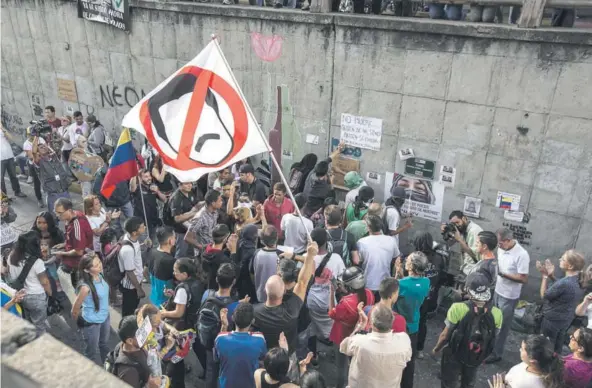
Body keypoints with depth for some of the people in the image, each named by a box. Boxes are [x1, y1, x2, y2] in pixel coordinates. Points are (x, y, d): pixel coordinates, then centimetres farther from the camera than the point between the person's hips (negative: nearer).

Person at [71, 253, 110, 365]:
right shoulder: (86, 287, -33)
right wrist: (80, 323, 0)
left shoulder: (100, 276, -12)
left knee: (105, 345, 29)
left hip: (105, 318, 7)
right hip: (91, 322, -7)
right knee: (92, 352, 16)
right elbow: (75, 309, -19)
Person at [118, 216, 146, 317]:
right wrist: (139, 289, -15)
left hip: (136, 280, 8)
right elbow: (130, 272, -26)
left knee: (133, 308, 30)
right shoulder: (128, 249, -38)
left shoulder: (131, 237, -11)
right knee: (128, 311, 17)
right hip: (130, 285, -8)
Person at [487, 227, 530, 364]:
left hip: (508, 297, -7)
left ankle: (496, 354, 24)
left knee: (502, 327, 8)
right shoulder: (501, 248, -3)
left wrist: (502, 274, -29)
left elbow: (524, 279, -23)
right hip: (496, 291, 7)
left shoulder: (522, 255, -25)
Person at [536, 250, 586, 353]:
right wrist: (552, 276, -2)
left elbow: (544, 296, -19)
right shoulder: (579, 280, -9)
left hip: (552, 320, -8)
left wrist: (545, 276, -14)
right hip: (566, 319, 8)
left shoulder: (564, 283, -35)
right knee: (557, 345, 26)